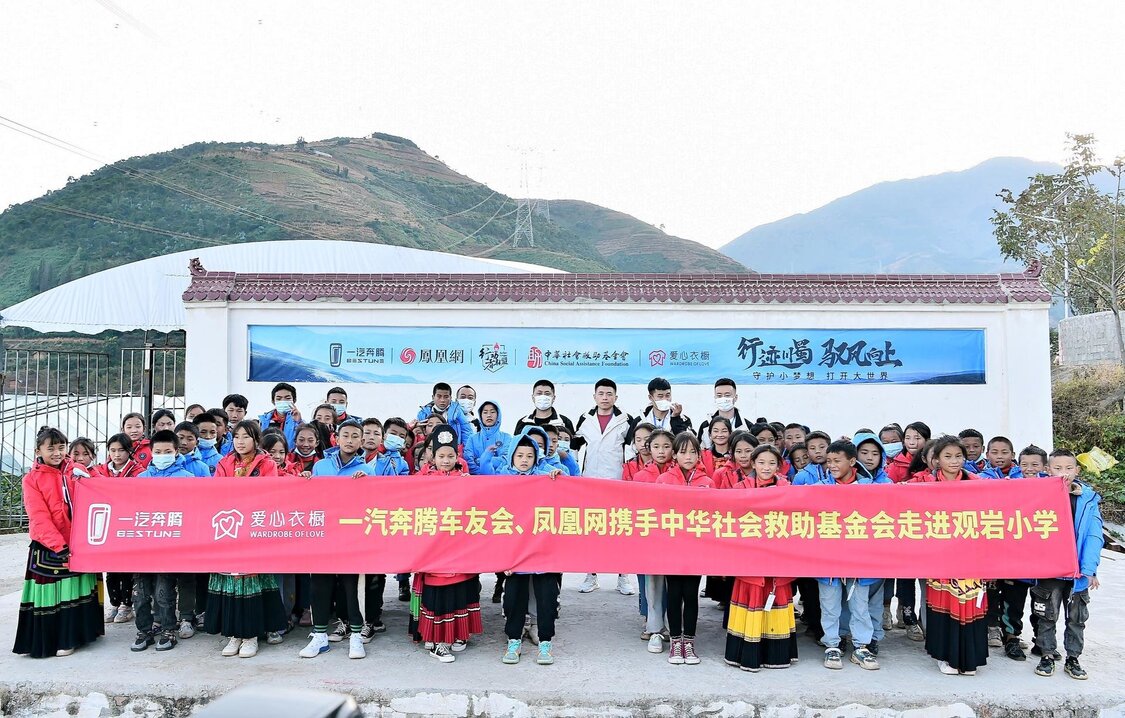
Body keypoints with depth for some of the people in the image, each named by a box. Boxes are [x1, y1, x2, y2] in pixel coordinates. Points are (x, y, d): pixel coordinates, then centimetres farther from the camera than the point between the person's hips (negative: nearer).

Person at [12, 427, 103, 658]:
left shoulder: (77, 471, 5)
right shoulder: (32, 479, -3)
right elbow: (39, 517, -11)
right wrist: (59, 546, -18)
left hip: (79, 544, 3)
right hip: (47, 548, -2)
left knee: (76, 590, 8)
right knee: (49, 593, 3)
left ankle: (69, 638, 20)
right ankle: (41, 641, 16)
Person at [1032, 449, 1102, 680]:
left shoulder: (1089, 498, -4)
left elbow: (1094, 536, -7)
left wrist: (1089, 569, -13)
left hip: (1078, 571, 1)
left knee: (1077, 617, 13)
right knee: (1048, 616, 9)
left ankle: (1072, 659, 26)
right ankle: (1047, 656, 21)